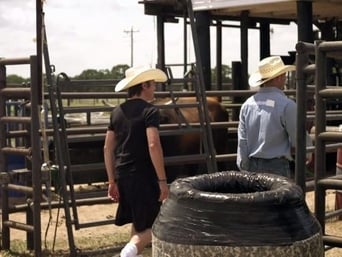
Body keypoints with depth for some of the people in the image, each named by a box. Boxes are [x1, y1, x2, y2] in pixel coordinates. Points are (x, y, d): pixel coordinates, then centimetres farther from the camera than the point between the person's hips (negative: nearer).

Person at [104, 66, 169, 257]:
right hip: (143, 176, -7)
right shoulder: (149, 110, -10)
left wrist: (112, 181, 16)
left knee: (138, 224, 21)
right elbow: (153, 145, -21)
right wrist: (162, 180, -17)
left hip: (122, 176, 7)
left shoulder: (118, 112, 10)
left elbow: (108, 148, 11)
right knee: (152, 227, -1)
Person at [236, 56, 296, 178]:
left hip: (252, 167, 6)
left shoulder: (247, 104, 4)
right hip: (277, 167, -6)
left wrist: (243, 169, 12)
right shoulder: (287, 105, -12)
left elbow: (242, 141, 5)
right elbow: (297, 141, -6)